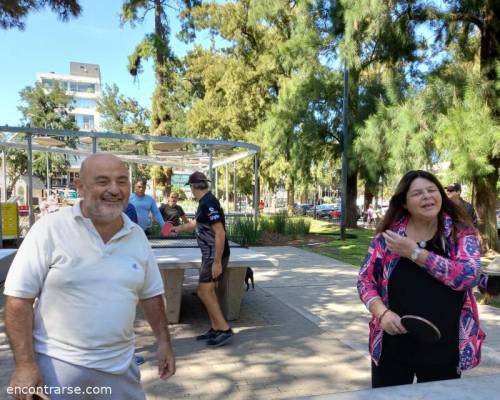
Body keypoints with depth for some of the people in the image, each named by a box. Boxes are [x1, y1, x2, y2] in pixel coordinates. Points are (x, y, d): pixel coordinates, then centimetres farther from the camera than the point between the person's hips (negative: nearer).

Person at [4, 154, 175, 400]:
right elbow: (19, 298, -11)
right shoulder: (50, 229, -12)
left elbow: (150, 294, 11)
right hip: (57, 364, -4)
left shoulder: (137, 236, 2)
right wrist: (25, 364, -14)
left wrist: (164, 342, 9)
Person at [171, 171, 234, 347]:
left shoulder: (209, 203, -20)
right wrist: (177, 229, 45)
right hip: (209, 254, 10)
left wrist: (217, 262, -25)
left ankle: (225, 329, 1)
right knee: (208, 291, 13)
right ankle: (215, 329, 21)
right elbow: (196, 223, 30)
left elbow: (220, 233, -25)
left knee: (203, 292, -7)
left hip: (215, 256, -10)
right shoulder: (204, 202, 11)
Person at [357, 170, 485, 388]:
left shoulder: (461, 232, -4)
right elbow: (365, 279, 1)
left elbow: (469, 275, -20)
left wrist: (414, 252, -21)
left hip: (444, 348, 0)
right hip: (393, 345, 0)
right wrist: (382, 312, -16)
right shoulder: (389, 234, -4)